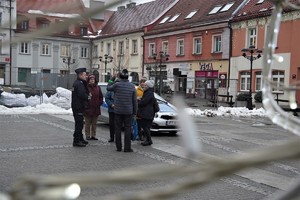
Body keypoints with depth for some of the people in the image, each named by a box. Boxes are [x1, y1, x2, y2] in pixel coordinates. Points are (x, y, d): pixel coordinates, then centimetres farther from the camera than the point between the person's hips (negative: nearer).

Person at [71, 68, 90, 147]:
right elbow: (82, 94, -25)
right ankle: (76, 141, -3)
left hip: (78, 107, 11)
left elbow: (86, 92, 14)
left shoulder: (80, 83, 17)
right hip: (78, 107, -11)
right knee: (79, 124, -7)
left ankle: (80, 139, 30)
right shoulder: (79, 83, -17)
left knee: (79, 124, 19)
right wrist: (88, 97, -9)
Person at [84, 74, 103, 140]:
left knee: (94, 124, 11)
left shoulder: (98, 88, 11)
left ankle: (93, 135, 18)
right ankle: (88, 135, 10)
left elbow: (101, 97, 14)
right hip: (88, 109, -5)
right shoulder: (86, 87, -7)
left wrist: (99, 104, 3)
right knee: (88, 123, 2)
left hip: (96, 109, 5)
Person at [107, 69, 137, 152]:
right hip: (128, 111, 1)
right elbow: (134, 100, 1)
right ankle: (127, 148, 5)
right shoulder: (132, 86, -3)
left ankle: (118, 147, 14)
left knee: (118, 129, 10)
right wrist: (134, 112, 8)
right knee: (128, 129, 5)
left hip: (118, 111, -1)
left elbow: (108, 88, 10)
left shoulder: (117, 85, -10)